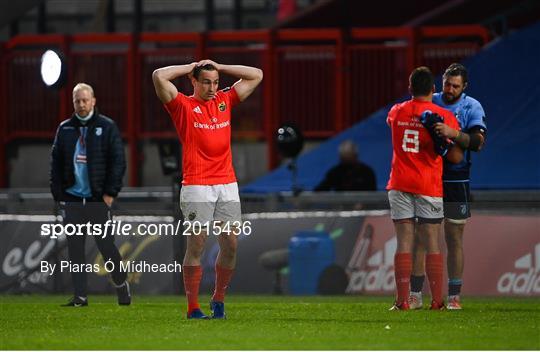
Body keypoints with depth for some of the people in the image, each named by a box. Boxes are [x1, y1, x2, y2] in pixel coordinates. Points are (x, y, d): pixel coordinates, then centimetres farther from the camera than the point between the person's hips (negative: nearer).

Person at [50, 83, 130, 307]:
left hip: (98, 198, -4)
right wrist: (58, 194, 4)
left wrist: (110, 192, -9)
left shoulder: (107, 127, 1)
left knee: (106, 246, -1)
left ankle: (121, 285, 18)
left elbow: (118, 161, -2)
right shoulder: (64, 129, 11)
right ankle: (80, 296, 5)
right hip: (72, 197, 4)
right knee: (75, 249, 2)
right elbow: (56, 163, 13)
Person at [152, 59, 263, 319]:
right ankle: (193, 307, -2)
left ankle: (218, 299, 17)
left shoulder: (225, 101, 16)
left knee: (230, 245, 1)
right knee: (196, 245, -5)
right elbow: (159, 77, -9)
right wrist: (190, 67, 4)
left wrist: (218, 67, 15)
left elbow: (256, 76, 20)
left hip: (227, 185, 4)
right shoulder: (183, 106, 3)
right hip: (197, 188, -4)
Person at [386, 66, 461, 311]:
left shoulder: (396, 112, 5)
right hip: (429, 187, -2)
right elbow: (455, 157, -4)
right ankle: (437, 300, 2)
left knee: (404, 243, 0)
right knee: (432, 245, 3)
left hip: (400, 186, 2)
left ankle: (402, 300, -6)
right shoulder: (444, 116, -4)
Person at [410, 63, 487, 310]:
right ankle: (415, 295, 3)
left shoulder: (472, 107, -3)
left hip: (456, 182, -2)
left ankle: (454, 297, 4)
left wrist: (453, 134, -35)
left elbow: (478, 142, -19)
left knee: (454, 240, 0)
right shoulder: (429, 103, 6)